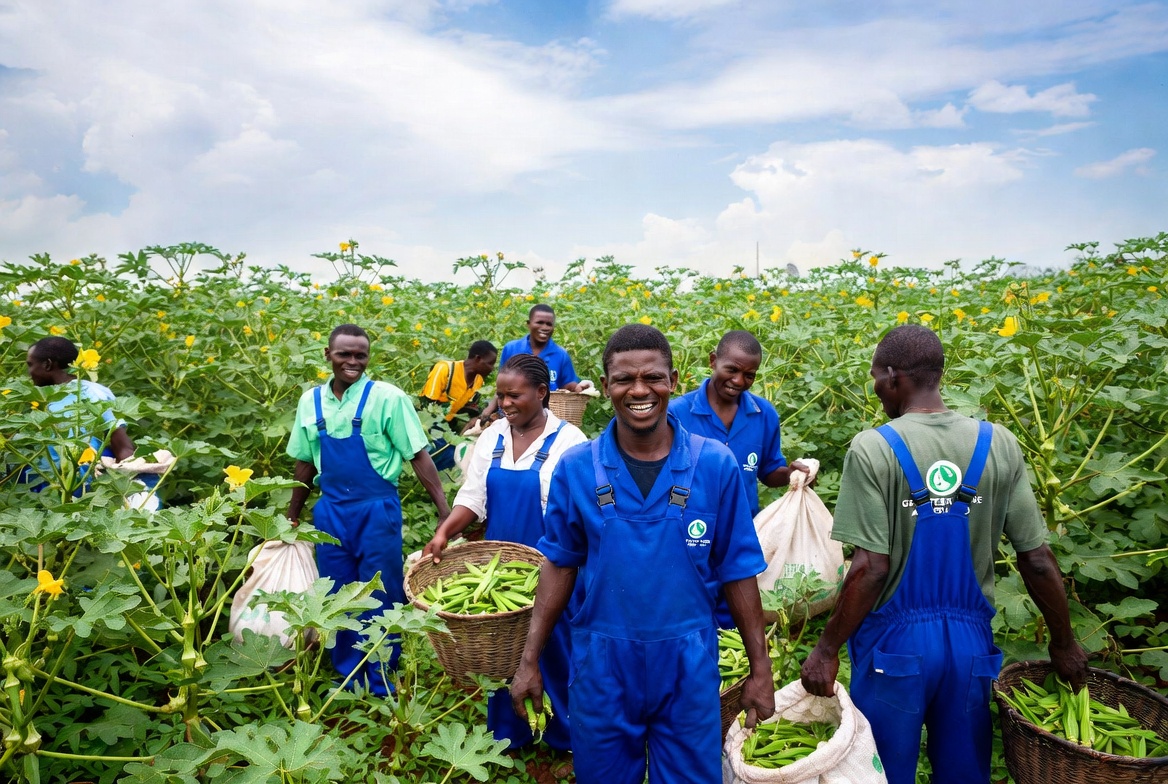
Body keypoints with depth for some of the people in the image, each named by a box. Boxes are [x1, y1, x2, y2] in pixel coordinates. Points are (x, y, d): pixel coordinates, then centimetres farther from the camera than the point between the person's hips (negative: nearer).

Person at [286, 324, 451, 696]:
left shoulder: (388, 398, -11)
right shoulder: (310, 401, 3)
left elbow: (419, 456, -11)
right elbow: (305, 463, 14)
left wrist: (445, 511, -16)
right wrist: (292, 515, 18)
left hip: (376, 510, -4)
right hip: (330, 512, 4)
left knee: (381, 598, 7)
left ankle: (381, 684, 26)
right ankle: (348, 677, 34)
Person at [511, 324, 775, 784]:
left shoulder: (715, 465, -9)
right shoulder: (575, 468, -8)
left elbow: (738, 571, -2)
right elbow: (560, 566, 2)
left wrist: (760, 668, 1)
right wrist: (530, 659, 2)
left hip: (688, 664, 0)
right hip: (601, 663, 1)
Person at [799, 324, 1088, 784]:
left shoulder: (873, 448, -16)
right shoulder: (999, 444, -4)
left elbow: (871, 568, -19)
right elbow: (1037, 560, -1)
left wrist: (827, 649, -9)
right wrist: (1063, 643, 14)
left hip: (895, 641, -3)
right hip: (971, 640, 4)